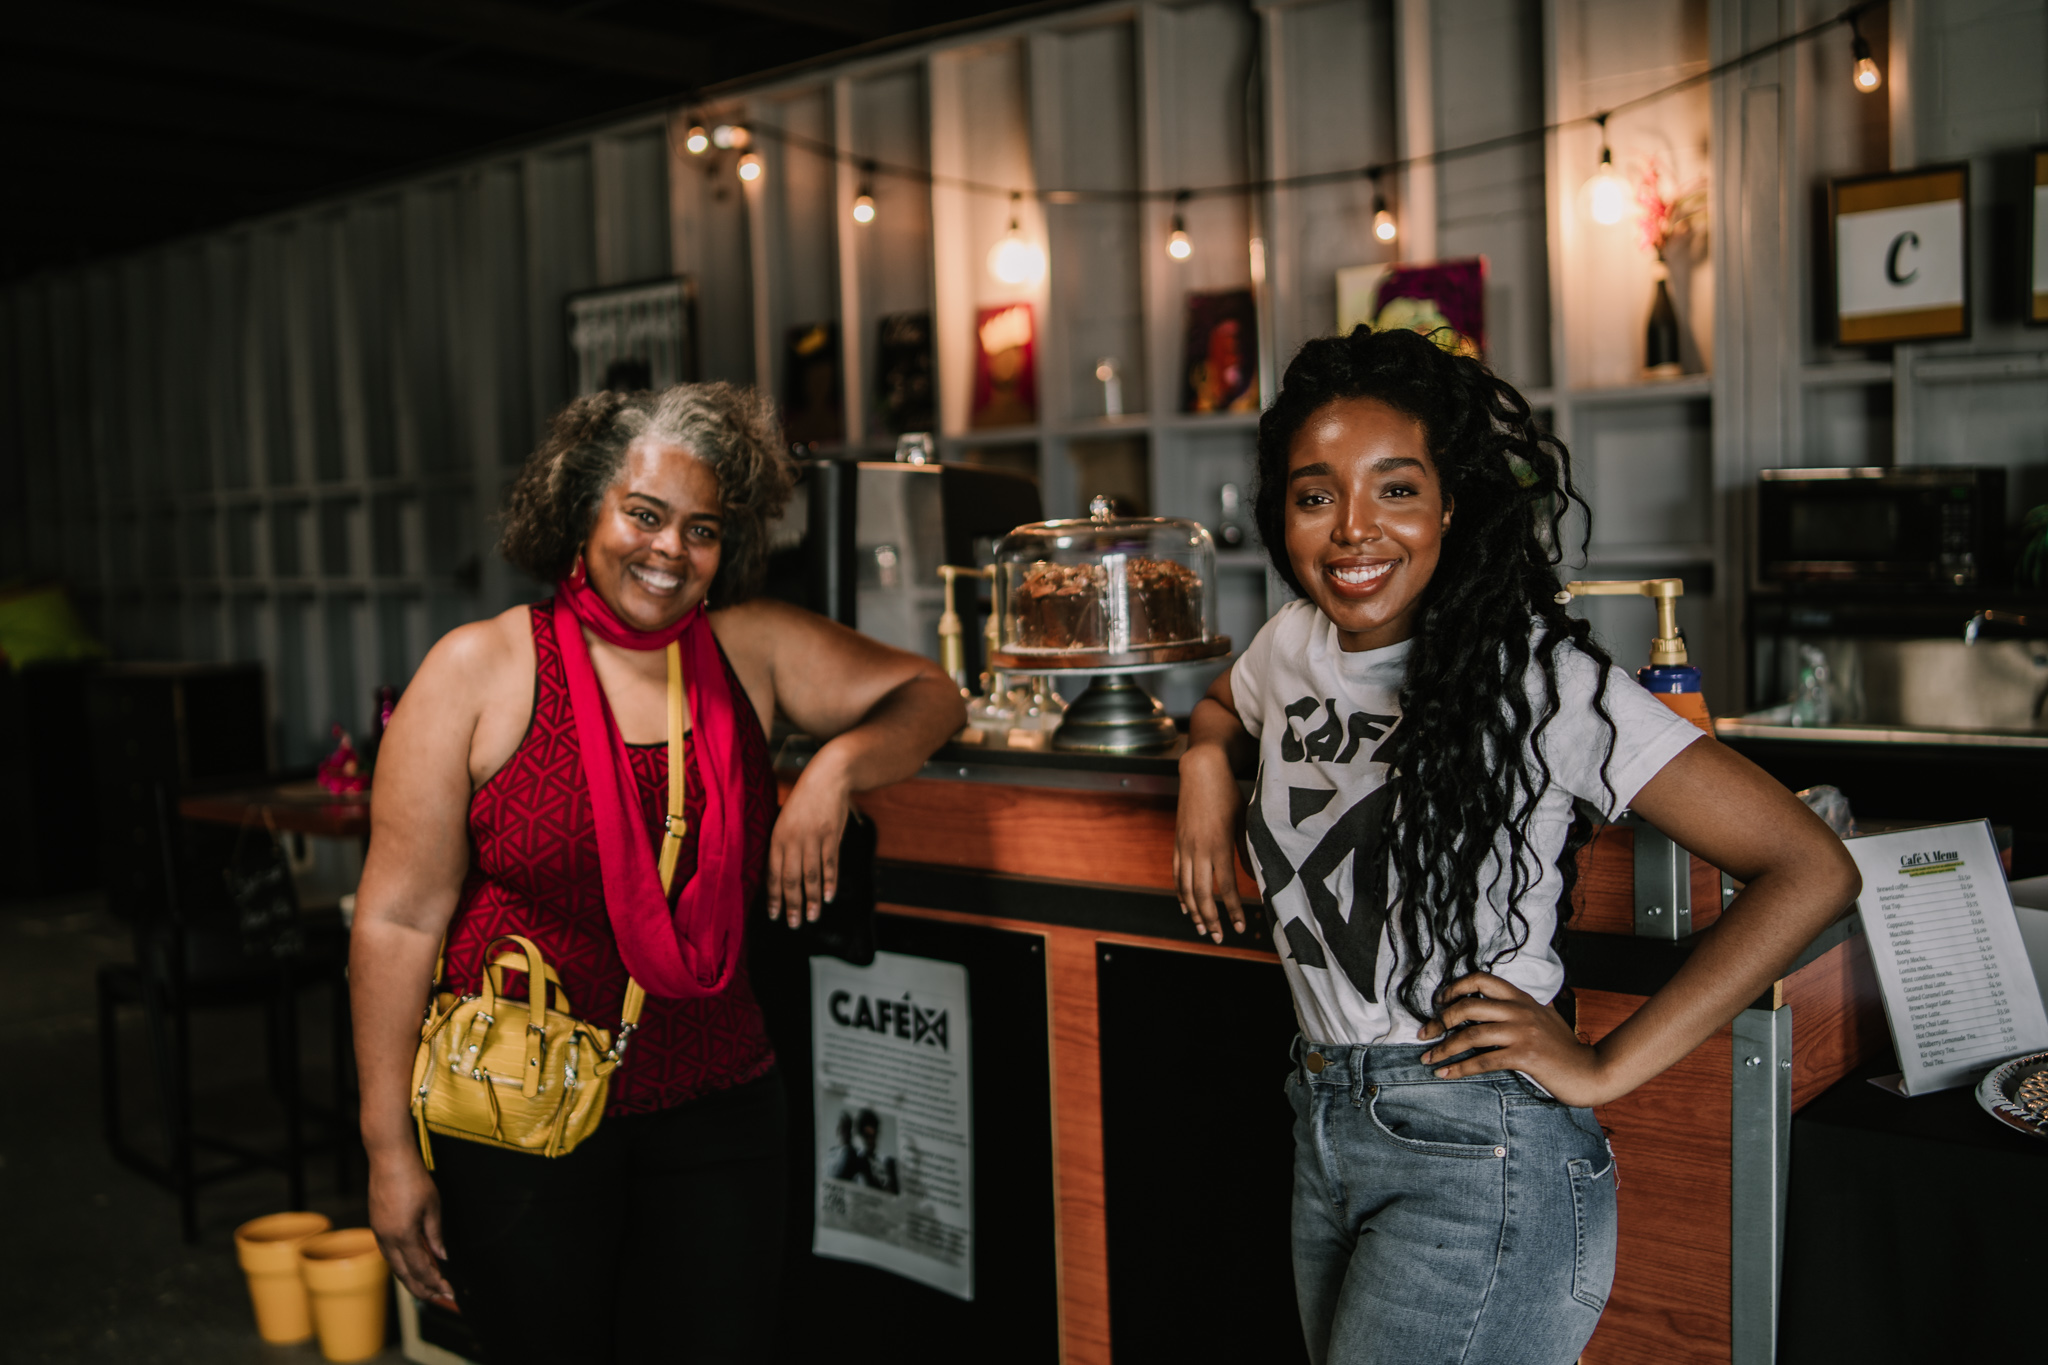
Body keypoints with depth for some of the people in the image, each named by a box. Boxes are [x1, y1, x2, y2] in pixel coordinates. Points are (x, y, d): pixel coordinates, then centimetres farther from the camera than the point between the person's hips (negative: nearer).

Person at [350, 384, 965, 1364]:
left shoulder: (752, 649, 2)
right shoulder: (478, 671, -7)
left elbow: (927, 697, 11)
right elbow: (399, 918, -7)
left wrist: (836, 768, -10)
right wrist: (390, 1149, -9)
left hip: (714, 1117, 3)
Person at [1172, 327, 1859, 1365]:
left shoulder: (1536, 676, -15)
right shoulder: (1295, 645, 4)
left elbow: (1811, 870, -17)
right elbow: (1219, 708, 30)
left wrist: (1608, 1067, -16)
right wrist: (1207, 759, 8)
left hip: (1478, 1160, -7)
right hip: (1325, 1129, 7)